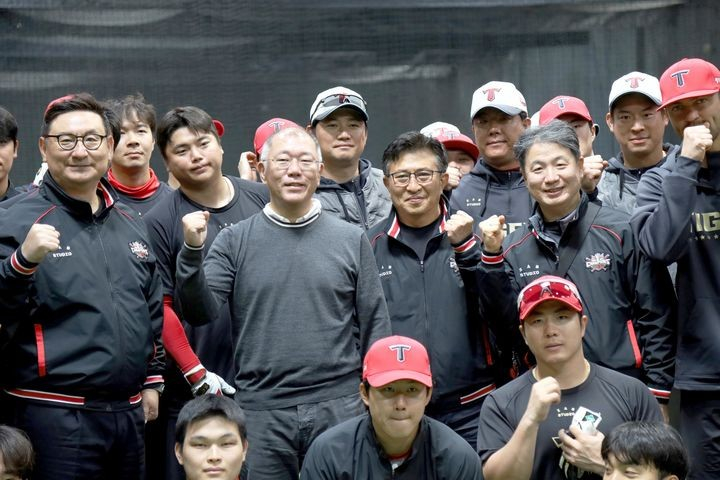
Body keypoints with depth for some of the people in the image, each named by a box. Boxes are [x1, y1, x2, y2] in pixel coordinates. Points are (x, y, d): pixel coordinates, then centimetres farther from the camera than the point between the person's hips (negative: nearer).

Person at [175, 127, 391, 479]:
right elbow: (201, 312, -3)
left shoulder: (351, 240, 6)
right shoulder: (234, 241, 5)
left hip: (340, 409, 0)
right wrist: (192, 252, -17)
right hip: (261, 412, 0)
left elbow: (374, 325, 8)